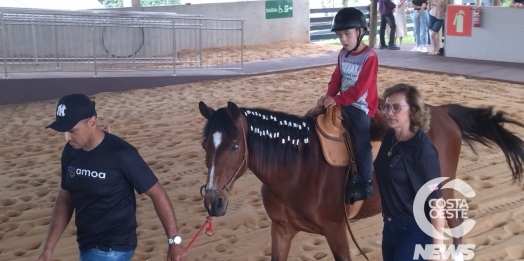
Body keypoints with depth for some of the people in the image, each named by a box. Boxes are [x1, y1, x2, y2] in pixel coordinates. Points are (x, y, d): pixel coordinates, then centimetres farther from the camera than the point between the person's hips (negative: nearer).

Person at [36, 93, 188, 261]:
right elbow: (65, 199, 10)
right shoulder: (70, 153, -1)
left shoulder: (121, 154, -22)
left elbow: (157, 194, -15)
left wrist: (174, 241, -15)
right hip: (86, 244, 7)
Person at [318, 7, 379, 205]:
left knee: (361, 143, -11)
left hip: (361, 106, -8)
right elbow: (336, 78, 8)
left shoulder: (369, 56, -16)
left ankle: (365, 184, 3)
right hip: (343, 103, 8)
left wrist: (337, 100, -26)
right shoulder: (343, 54, 7)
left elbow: (360, 87, -21)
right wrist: (329, 95, -11)